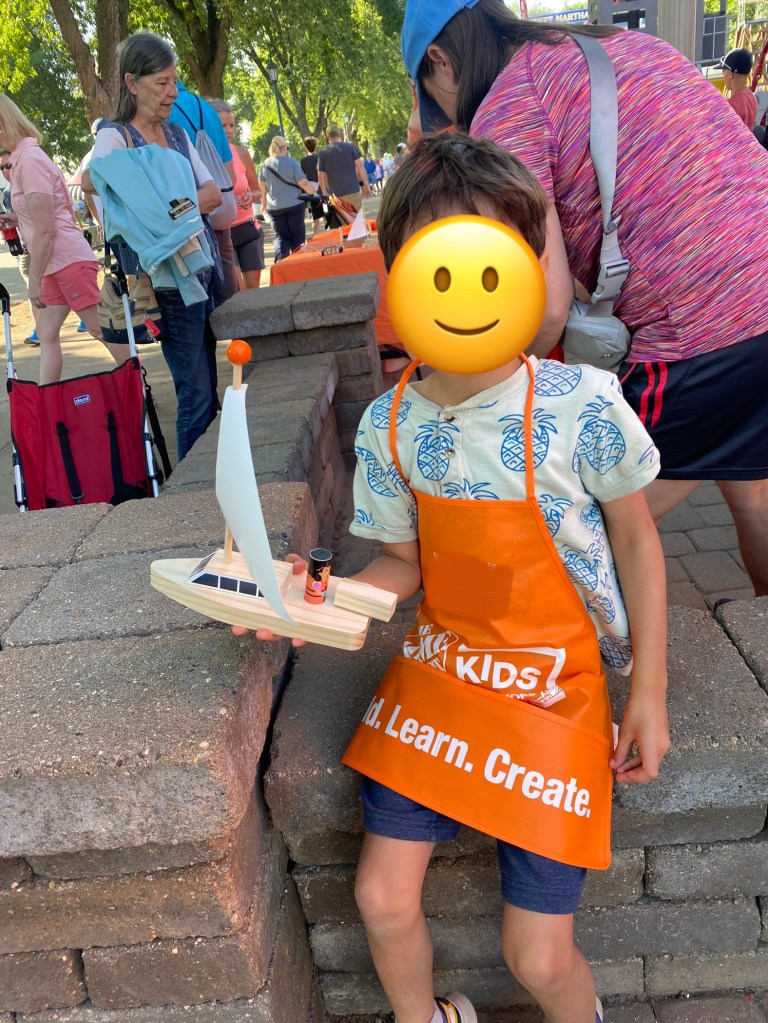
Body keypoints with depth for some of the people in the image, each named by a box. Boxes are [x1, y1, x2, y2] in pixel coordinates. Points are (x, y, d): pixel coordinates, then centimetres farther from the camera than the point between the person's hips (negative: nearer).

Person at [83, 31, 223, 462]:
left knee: (210, 385, 10)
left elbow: (214, 194, 5)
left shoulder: (178, 133, 13)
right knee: (196, 391, -4)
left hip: (207, 267, 6)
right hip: (167, 279, -6)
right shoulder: (114, 137, -5)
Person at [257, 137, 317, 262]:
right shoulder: (291, 162, -9)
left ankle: (280, 260, -18)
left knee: (280, 236, 6)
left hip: (274, 207, 3)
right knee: (297, 235, 10)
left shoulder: (265, 165, 3)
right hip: (294, 204, -3)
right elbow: (303, 183, -11)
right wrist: (314, 194, 3)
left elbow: (262, 187, 11)